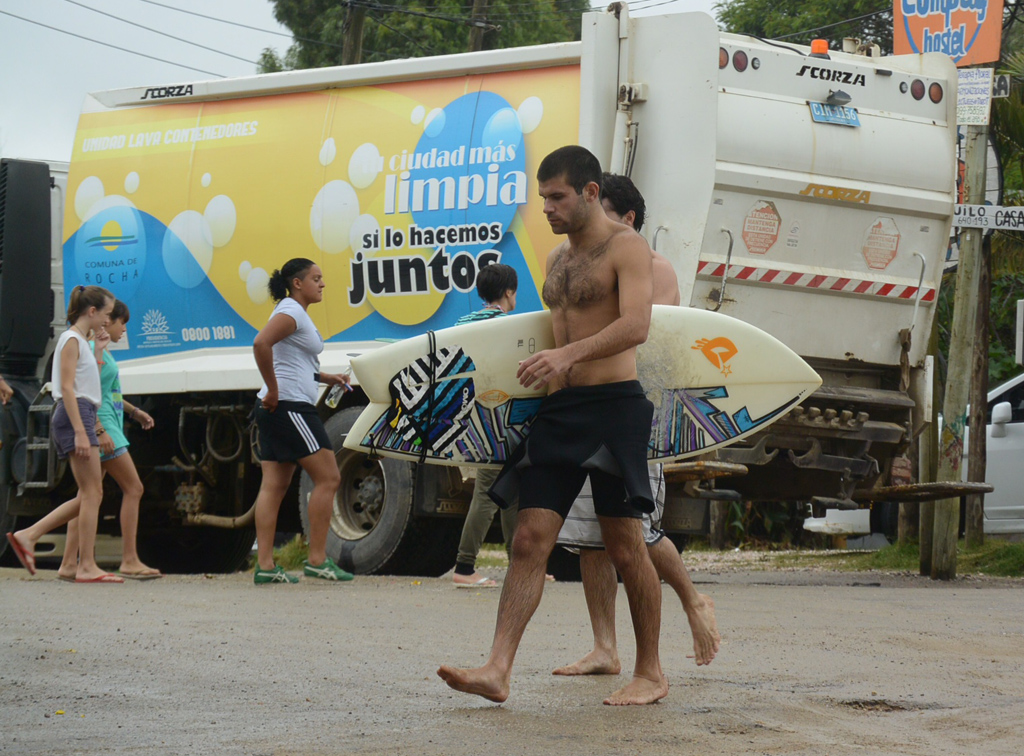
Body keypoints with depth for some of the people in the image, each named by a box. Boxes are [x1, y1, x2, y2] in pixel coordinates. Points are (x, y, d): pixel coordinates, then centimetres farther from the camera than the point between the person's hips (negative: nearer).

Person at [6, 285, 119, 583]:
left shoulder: (82, 342, 21)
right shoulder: (71, 340, -8)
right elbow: (67, 388, -16)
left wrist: (98, 348, 21)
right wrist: (80, 432, -23)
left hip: (83, 416, 10)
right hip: (75, 415, -10)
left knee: (90, 495, 6)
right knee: (92, 493, -10)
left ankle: (28, 536, 4)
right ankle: (87, 567, -10)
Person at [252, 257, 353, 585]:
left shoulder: (296, 313, 21)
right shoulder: (291, 312, -11)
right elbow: (261, 343, -28)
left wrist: (325, 378, 16)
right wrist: (273, 389, -23)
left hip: (275, 410, 10)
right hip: (290, 406, -10)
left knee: (274, 485, 4)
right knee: (328, 477, -6)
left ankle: (264, 565, 0)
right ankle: (317, 560, -5)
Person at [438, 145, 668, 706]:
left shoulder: (625, 246, -6)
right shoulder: (558, 258, 19)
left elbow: (635, 326, -20)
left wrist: (568, 355, -30)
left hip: (612, 403, -7)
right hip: (559, 407, 7)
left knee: (624, 545, -1)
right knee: (530, 539, -4)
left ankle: (650, 674, 11)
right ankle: (497, 670, -11)